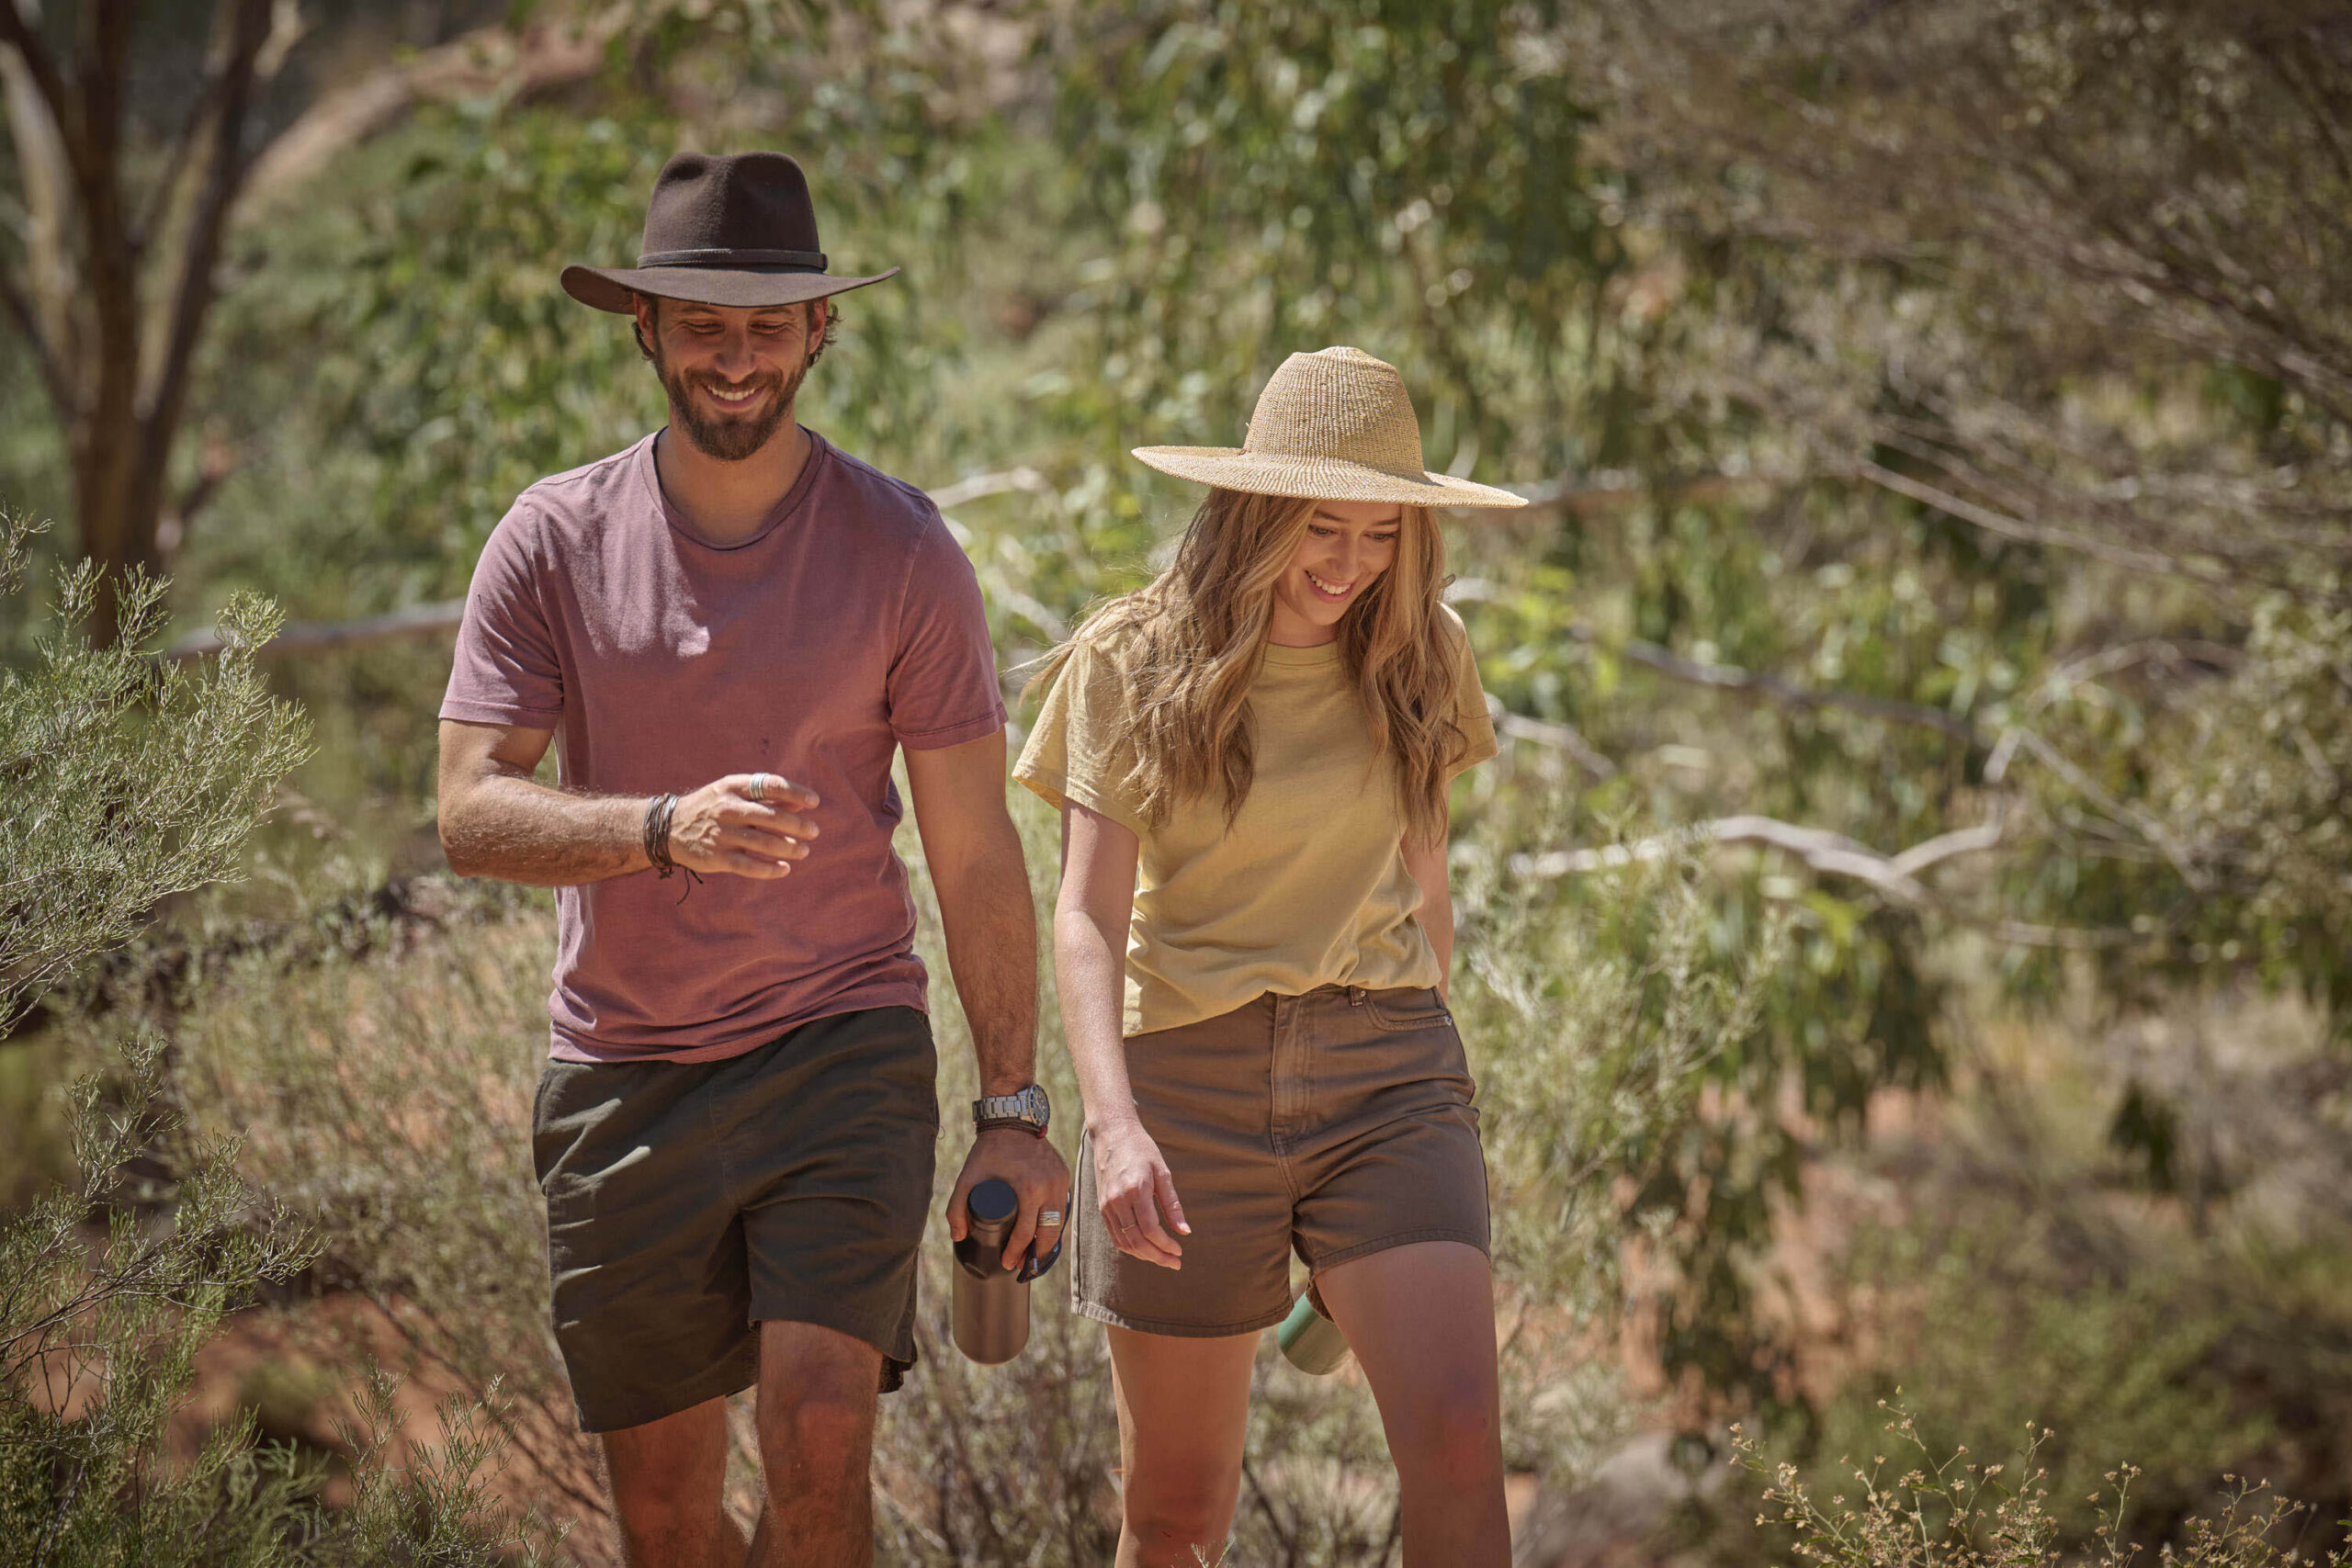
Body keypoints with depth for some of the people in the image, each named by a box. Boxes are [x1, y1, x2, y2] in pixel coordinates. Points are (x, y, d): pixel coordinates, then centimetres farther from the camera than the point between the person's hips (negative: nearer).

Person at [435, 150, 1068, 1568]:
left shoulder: (903, 550, -1)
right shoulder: (554, 541, 0)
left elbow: (975, 853, 1)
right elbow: (472, 813, -7)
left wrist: (1015, 1108, -3)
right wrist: (666, 830, -25)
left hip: (845, 1046, -1)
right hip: (623, 1070, 2)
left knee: (821, 1445, -19)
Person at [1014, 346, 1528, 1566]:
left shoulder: (1418, 658, 6)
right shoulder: (1136, 663, -4)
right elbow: (1089, 915, -11)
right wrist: (1113, 1123, -25)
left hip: (1380, 1066, 2)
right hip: (1186, 1071, -1)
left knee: (1456, 1439, -18)